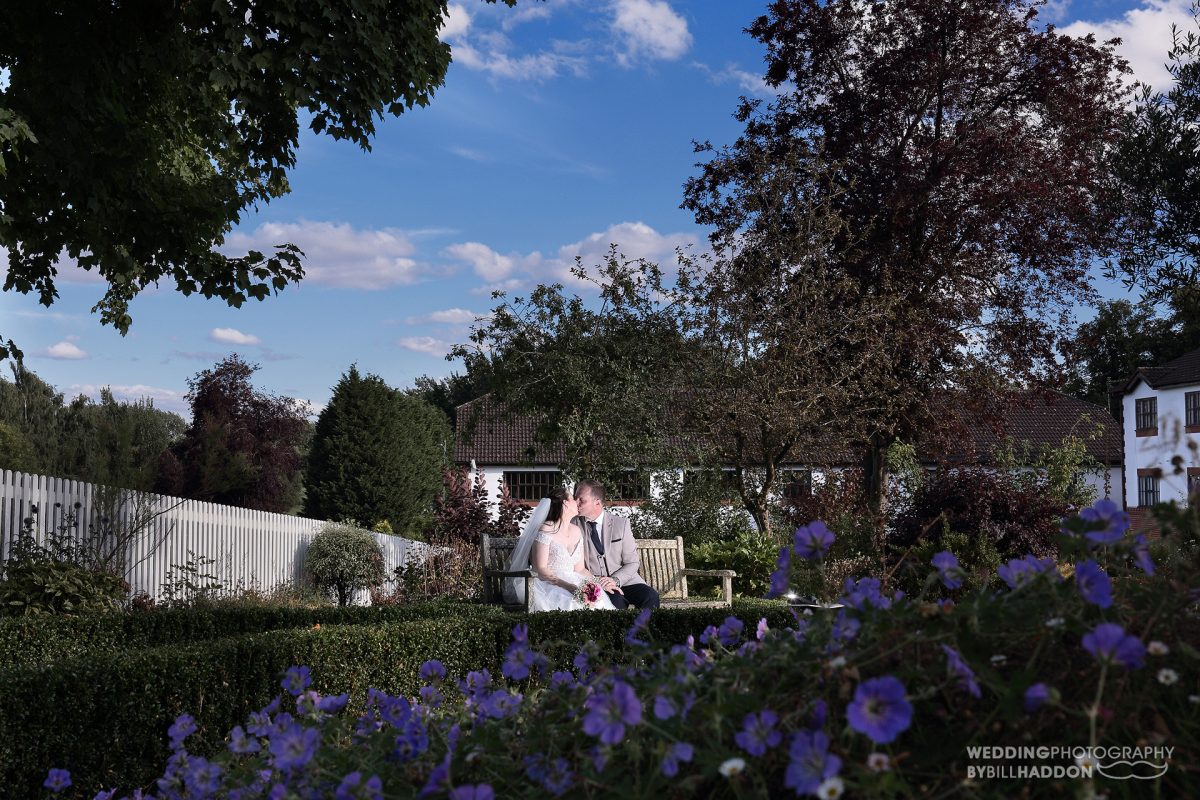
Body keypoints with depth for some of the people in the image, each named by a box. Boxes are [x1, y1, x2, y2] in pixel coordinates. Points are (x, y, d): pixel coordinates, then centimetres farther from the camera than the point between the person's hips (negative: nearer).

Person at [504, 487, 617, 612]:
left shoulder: (576, 531, 16)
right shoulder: (545, 530, -7)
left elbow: (579, 569, 15)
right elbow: (540, 570, -13)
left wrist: (595, 582, -5)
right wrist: (569, 586, -23)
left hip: (573, 584, 6)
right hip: (547, 586, -6)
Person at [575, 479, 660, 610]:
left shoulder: (621, 524, 1)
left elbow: (633, 563, 2)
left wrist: (616, 580, -16)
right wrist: (596, 582, -16)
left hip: (624, 580, 2)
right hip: (593, 584, -2)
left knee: (651, 596, -26)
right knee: (616, 600, -34)